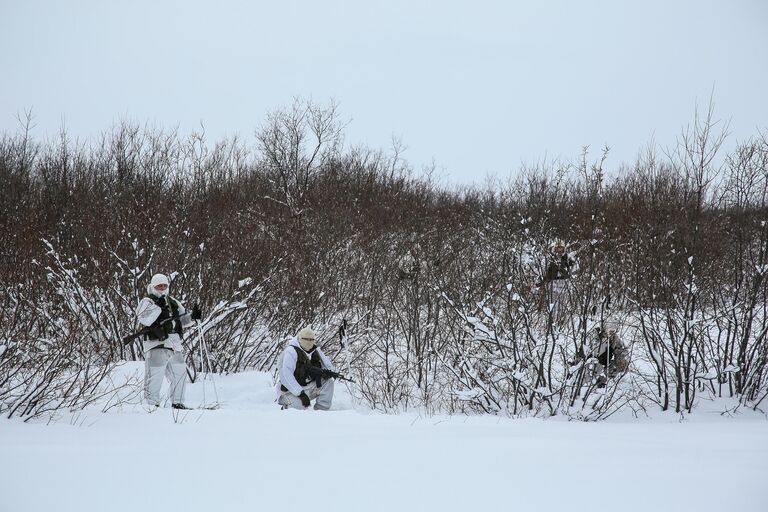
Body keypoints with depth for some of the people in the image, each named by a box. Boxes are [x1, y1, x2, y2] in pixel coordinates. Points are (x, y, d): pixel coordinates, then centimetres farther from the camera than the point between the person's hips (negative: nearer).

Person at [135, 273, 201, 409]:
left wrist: (192, 316, 6)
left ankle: (177, 402, 22)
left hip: (175, 346, 7)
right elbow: (144, 319, -18)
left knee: (179, 373, 12)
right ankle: (152, 404, -3)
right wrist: (157, 307, -23)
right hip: (157, 344, -7)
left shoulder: (173, 302, 20)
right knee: (155, 376, -8)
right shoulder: (147, 302, -1)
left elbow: (182, 320, 25)